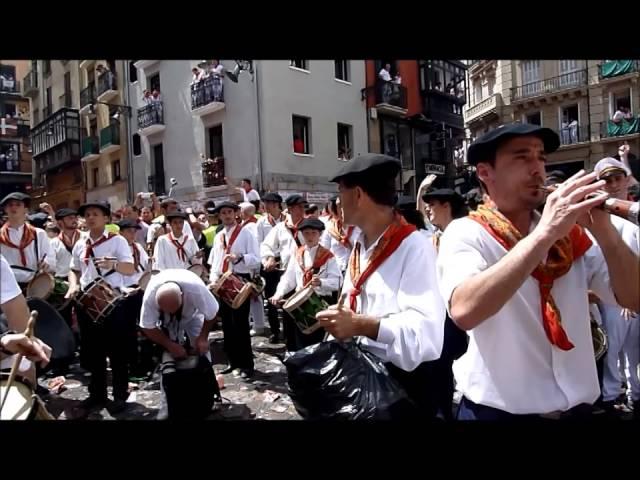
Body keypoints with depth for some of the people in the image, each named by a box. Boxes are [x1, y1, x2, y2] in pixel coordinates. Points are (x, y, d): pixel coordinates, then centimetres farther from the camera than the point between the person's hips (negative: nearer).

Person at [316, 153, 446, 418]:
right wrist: (337, 320, -3)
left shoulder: (414, 247, -19)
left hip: (402, 382, -7)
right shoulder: (359, 247, 7)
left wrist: (361, 325, -31)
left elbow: (426, 331, -29)